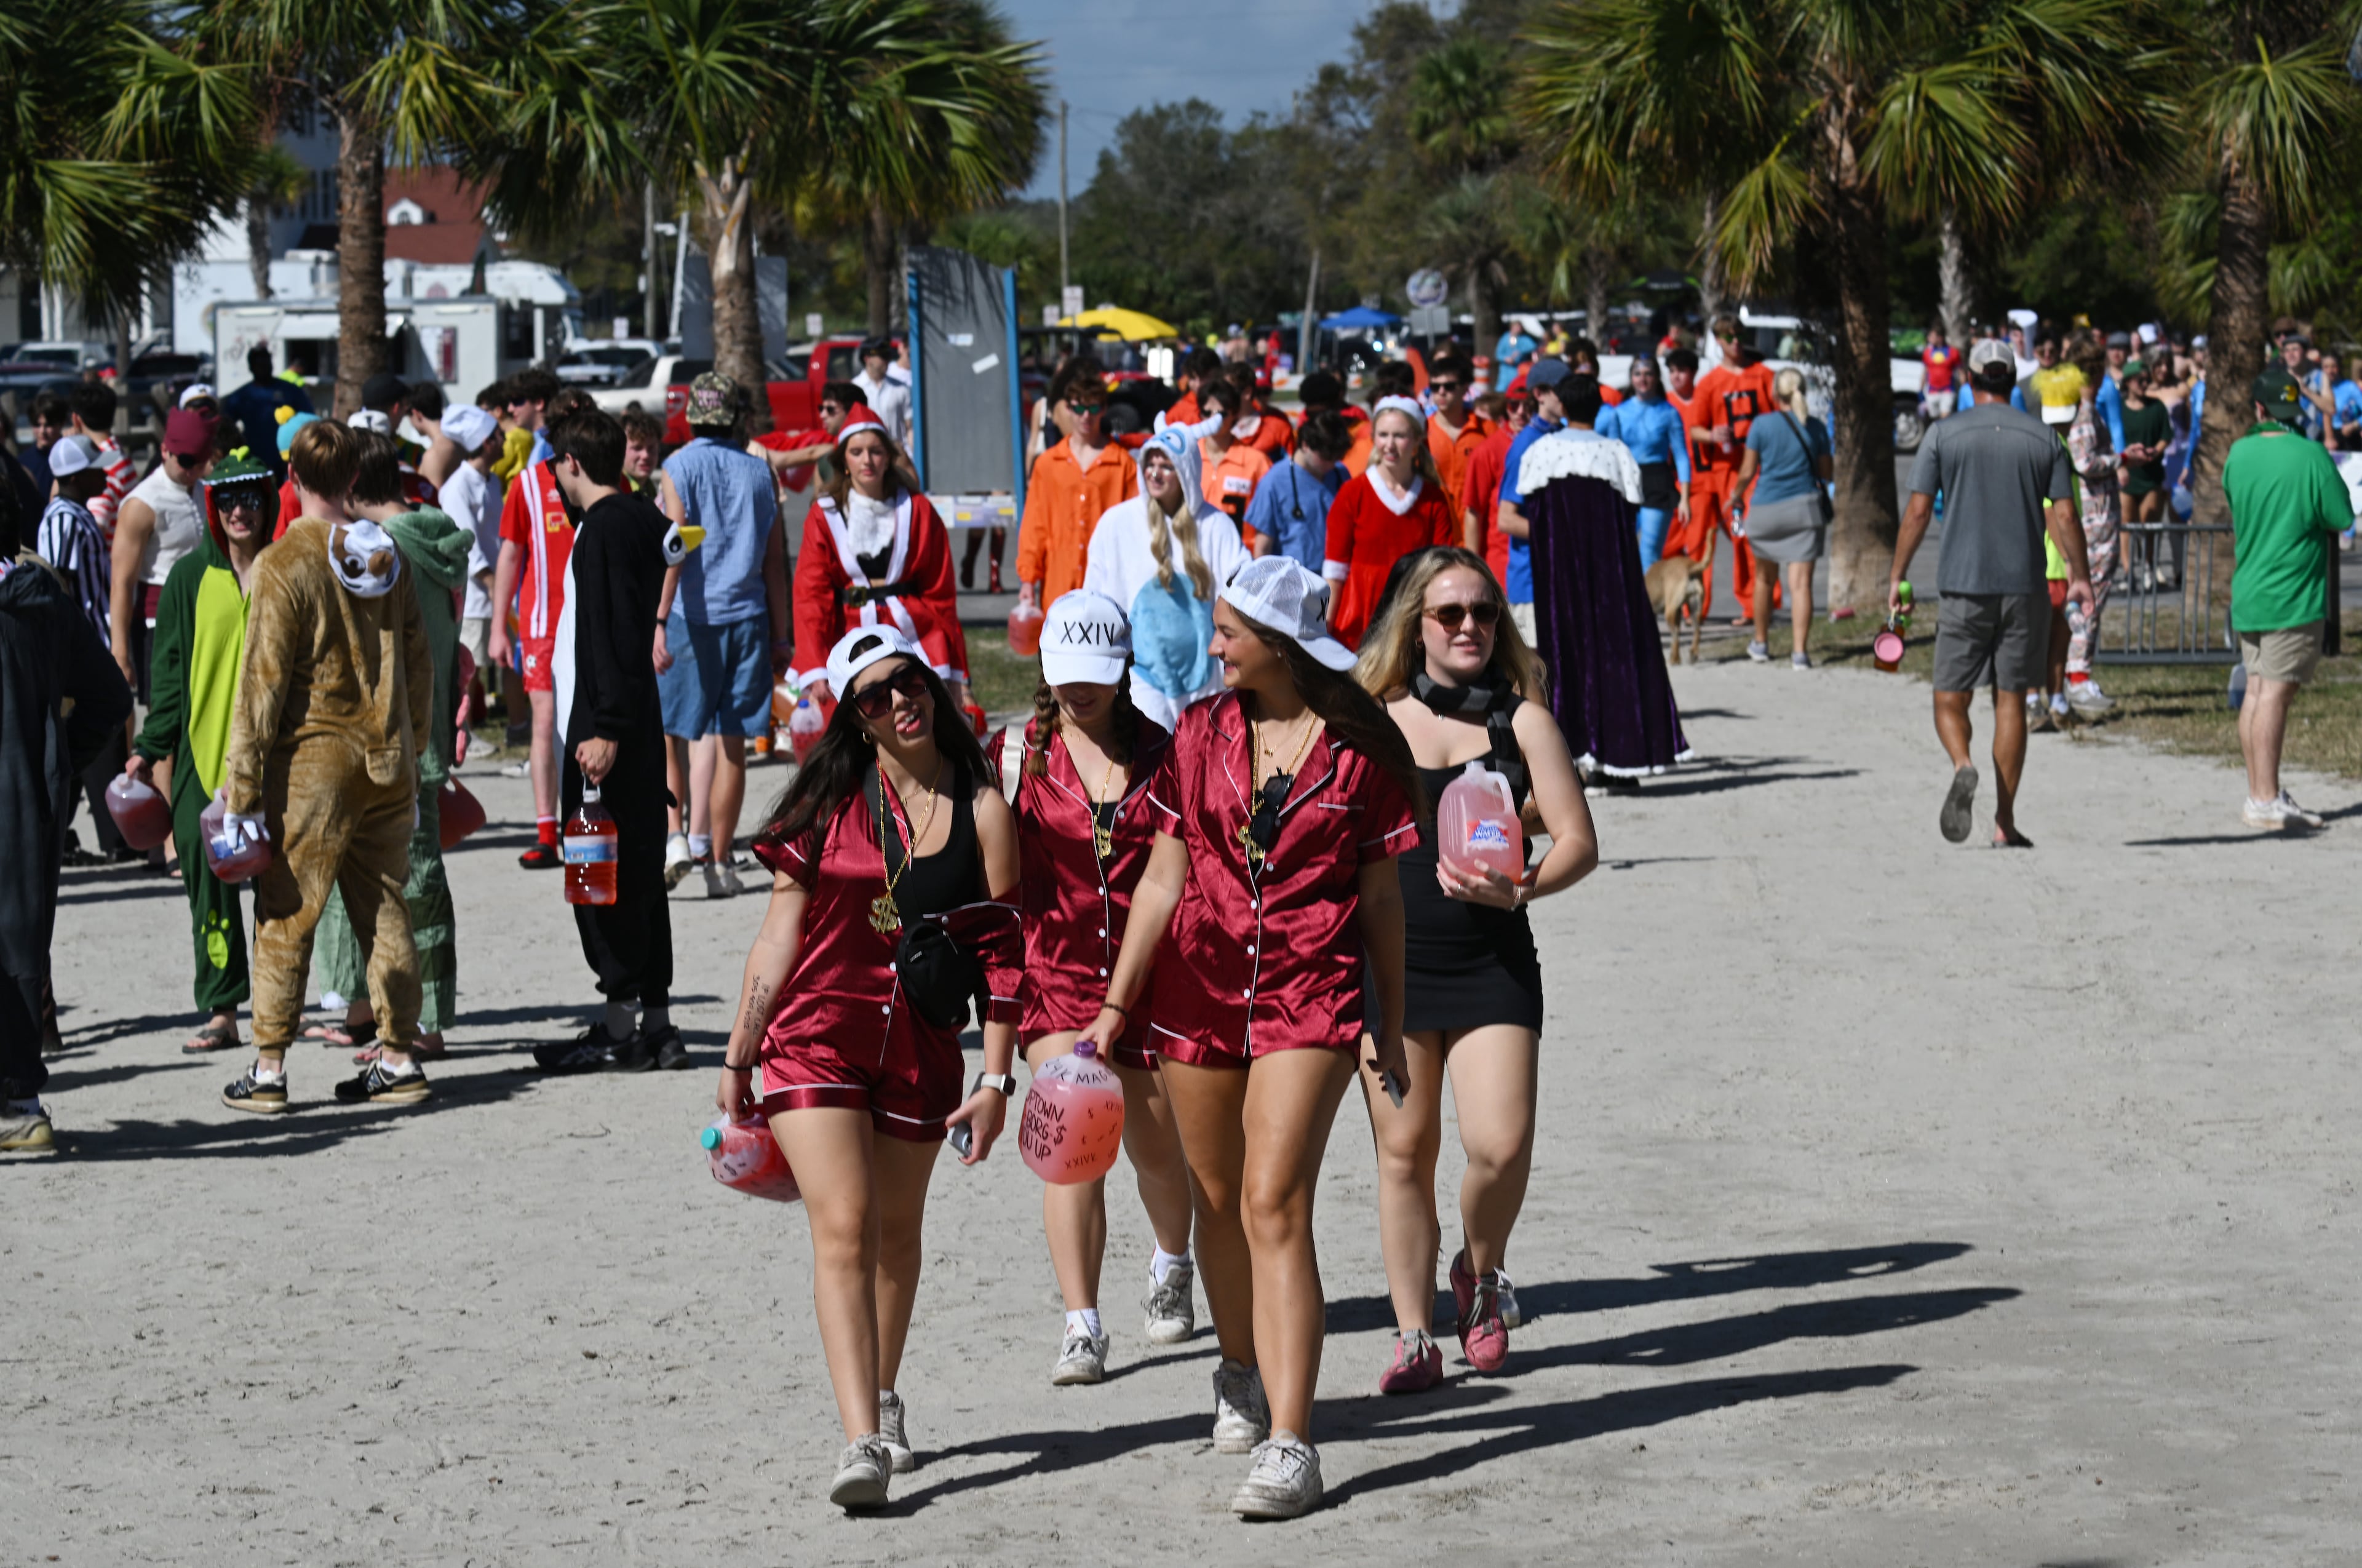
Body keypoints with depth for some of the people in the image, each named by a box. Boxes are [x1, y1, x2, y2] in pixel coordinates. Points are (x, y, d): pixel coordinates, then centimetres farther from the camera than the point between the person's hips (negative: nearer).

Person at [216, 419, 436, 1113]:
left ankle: (269, 1068, 2)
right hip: (386, 761, 5)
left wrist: (243, 786, -9)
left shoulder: (283, 565, -11)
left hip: (311, 763, -5)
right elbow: (418, 665, 11)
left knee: (285, 917, 1)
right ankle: (397, 1059, 12)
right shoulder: (388, 557, 5)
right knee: (385, 912, 11)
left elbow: (262, 682, -12)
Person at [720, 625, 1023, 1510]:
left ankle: (884, 1398, 39)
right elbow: (781, 932, 4)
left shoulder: (982, 812, 0)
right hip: (816, 1037, -1)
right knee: (843, 1230, -13)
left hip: (921, 1049, 2)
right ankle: (863, 1443, -20)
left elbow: (1001, 955, 1)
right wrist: (738, 1056, 5)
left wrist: (996, 1078, -5)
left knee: (896, 1232, 16)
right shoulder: (831, 800, 1)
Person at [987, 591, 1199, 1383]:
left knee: (1158, 1145, 12)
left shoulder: (1161, 753, 2)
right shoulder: (1015, 755, -1)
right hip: (1054, 969, -1)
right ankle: (1081, 1326, -14)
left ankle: (1172, 1267, 45)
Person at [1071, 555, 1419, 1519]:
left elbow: (1380, 897, 4)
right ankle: (1241, 1375, 39)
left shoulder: (1361, 747, -3)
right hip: (1198, 988, 4)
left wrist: (1388, 1029, 6)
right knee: (1218, 1199, 13)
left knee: (1274, 1205, -15)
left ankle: (1289, 1446, -17)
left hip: (1312, 994, -4)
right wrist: (1115, 1006, 7)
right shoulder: (1203, 734, 5)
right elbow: (1164, 879, 9)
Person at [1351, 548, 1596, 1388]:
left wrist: (1521, 889, -19)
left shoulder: (1520, 719, 2)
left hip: (1491, 963, -1)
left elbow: (1578, 841, -1)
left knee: (1500, 1145, -13)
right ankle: (1413, 1337, 12)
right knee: (1404, 1149, 3)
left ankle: (1480, 1272, 18)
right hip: (1390, 961, 1)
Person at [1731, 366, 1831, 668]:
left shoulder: (1762, 425, -4)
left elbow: (1747, 472, 0)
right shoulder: (1816, 428, 1)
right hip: (1804, 507, 0)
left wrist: (1735, 495, 19)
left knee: (1764, 578, 19)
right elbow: (1825, 473, 10)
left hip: (1766, 508, 0)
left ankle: (1761, 644, 33)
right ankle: (1800, 651, -14)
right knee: (1800, 582, -5)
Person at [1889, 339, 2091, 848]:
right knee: (2011, 699, 6)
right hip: (2025, 586, 1)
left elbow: (1918, 510, -3)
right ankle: (2005, 822, 5)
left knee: (1951, 697, 6)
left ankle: (1962, 766, -25)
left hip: (1963, 584, -1)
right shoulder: (2043, 439, 4)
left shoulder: (1944, 435, 1)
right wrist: (2080, 577, 12)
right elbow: (2064, 516, 2)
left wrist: (1897, 577, 4)